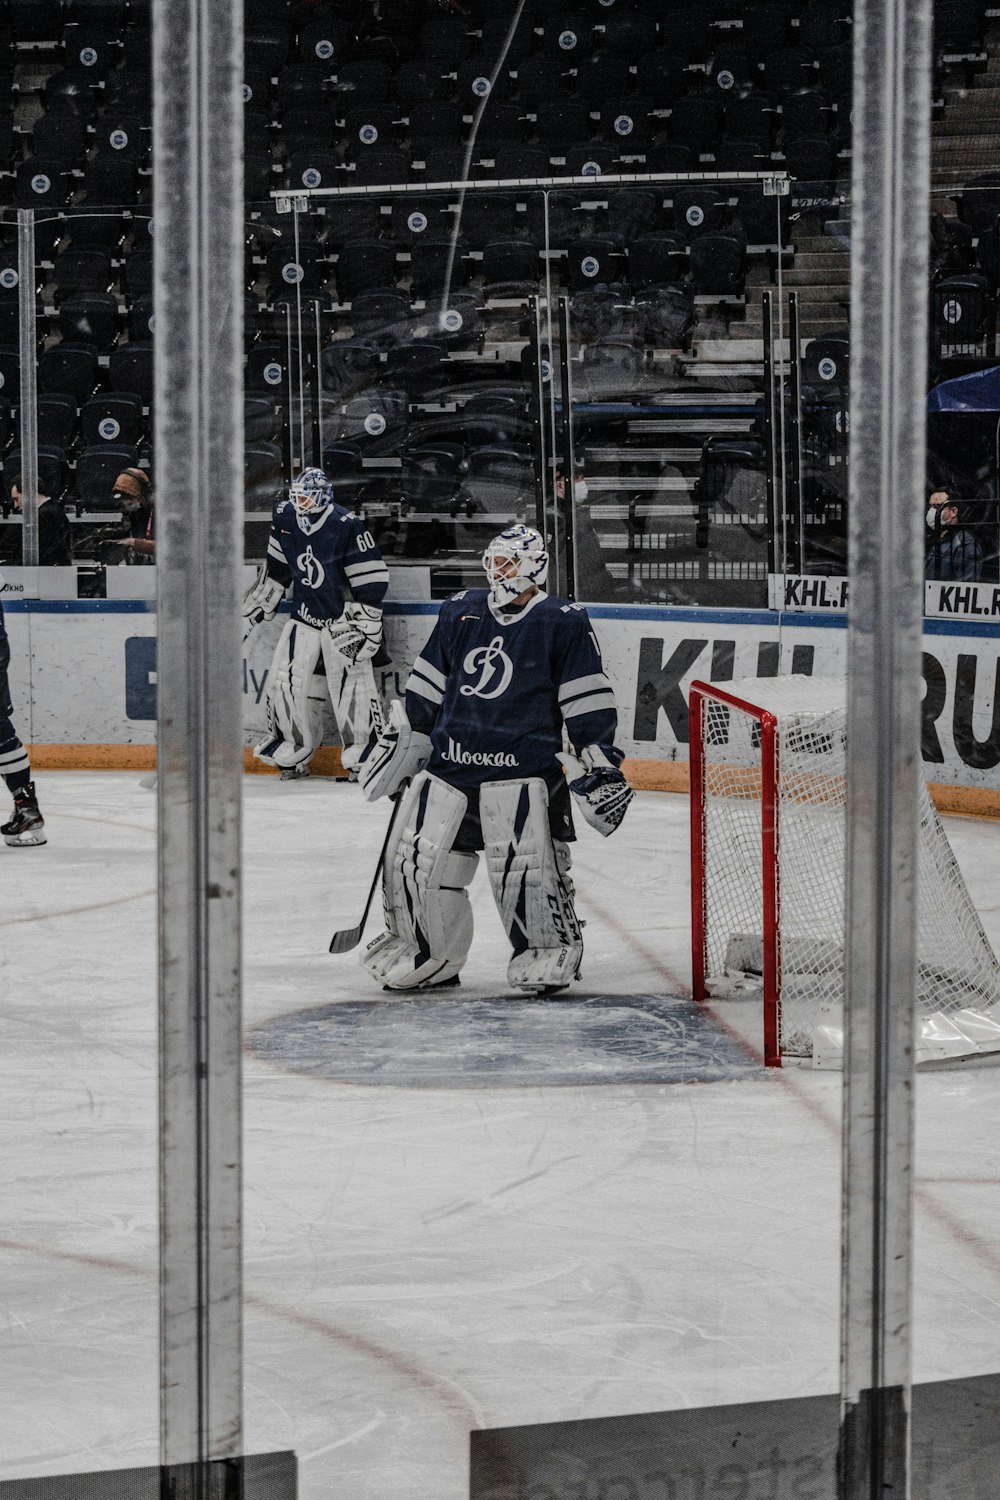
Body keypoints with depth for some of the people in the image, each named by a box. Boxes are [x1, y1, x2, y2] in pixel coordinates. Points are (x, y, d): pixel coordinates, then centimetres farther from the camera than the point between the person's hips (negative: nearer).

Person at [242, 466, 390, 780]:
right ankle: (294, 753, 15)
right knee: (283, 681, 0)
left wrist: (365, 627, -17)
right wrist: (253, 609, 14)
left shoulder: (347, 527, -19)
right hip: (304, 618, 6)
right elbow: (276, 569, 14)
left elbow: (371, 580, -17)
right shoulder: (284, 518, 0)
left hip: (343, 617, -6)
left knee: (352, 684, -9)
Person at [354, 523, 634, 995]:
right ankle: (428, 957, 18)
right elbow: (425, 688, 20)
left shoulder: (564, 623, -1)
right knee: (415, 858, 3)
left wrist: (599, 760, -8)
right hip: (449, 760, 5)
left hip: (524, 765, -5)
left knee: (524, 865, -15)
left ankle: (549, 952, 2)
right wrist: (399, 740, 19)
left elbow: (589, 702, -3)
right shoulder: (459, 612, 13)